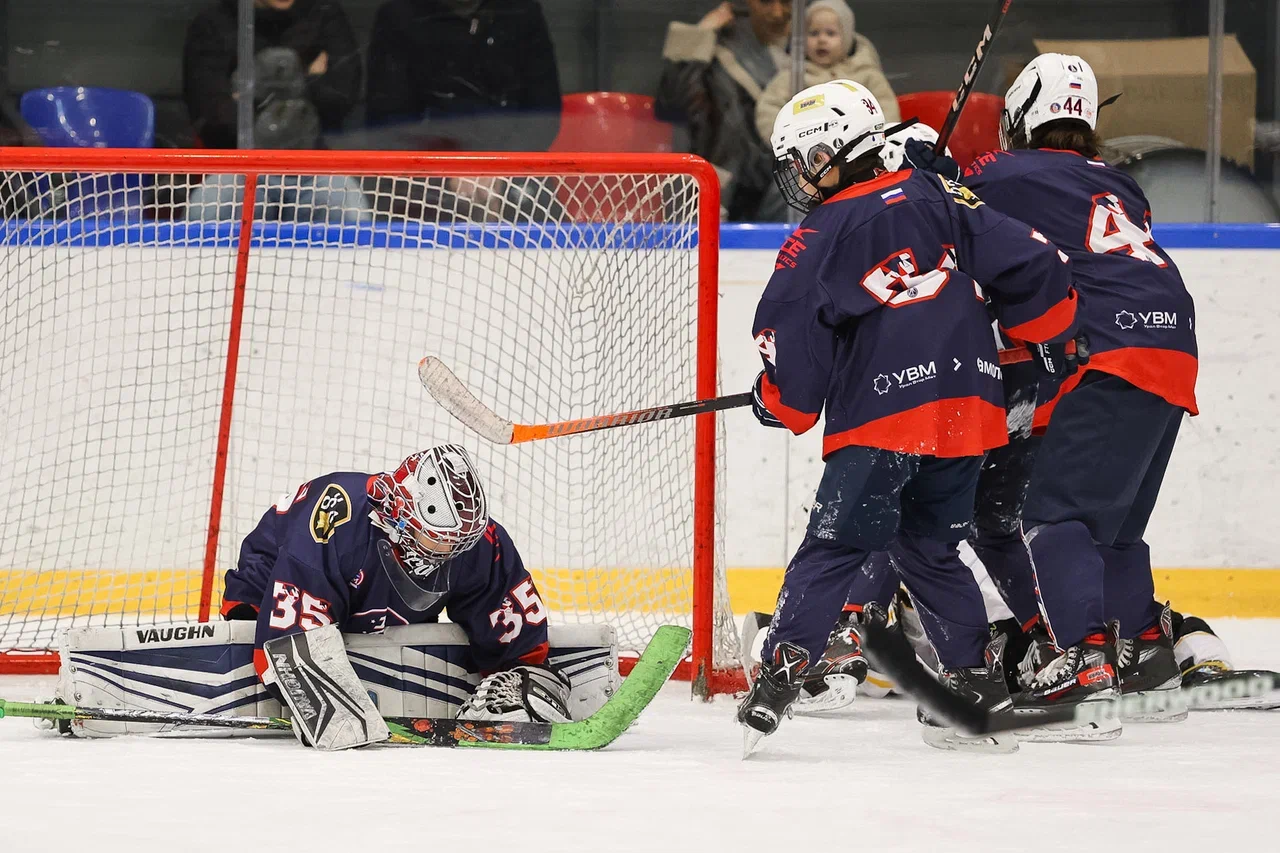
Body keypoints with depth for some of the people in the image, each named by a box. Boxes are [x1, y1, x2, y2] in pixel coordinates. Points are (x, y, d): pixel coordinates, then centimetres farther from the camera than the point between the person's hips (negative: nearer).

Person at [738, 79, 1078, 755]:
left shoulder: (817, 241, 0)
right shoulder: (943, 202, 13)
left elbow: (790, 342, -2)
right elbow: (1031, 264, 9)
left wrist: (778, 403, 17)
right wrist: (1050, 344, 21)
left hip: (881, 420, -5)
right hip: (969, 412, 5)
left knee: (834, 546, -3)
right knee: (930, 548, 19)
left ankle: (781, 671, -13)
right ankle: (979, 681, 17)